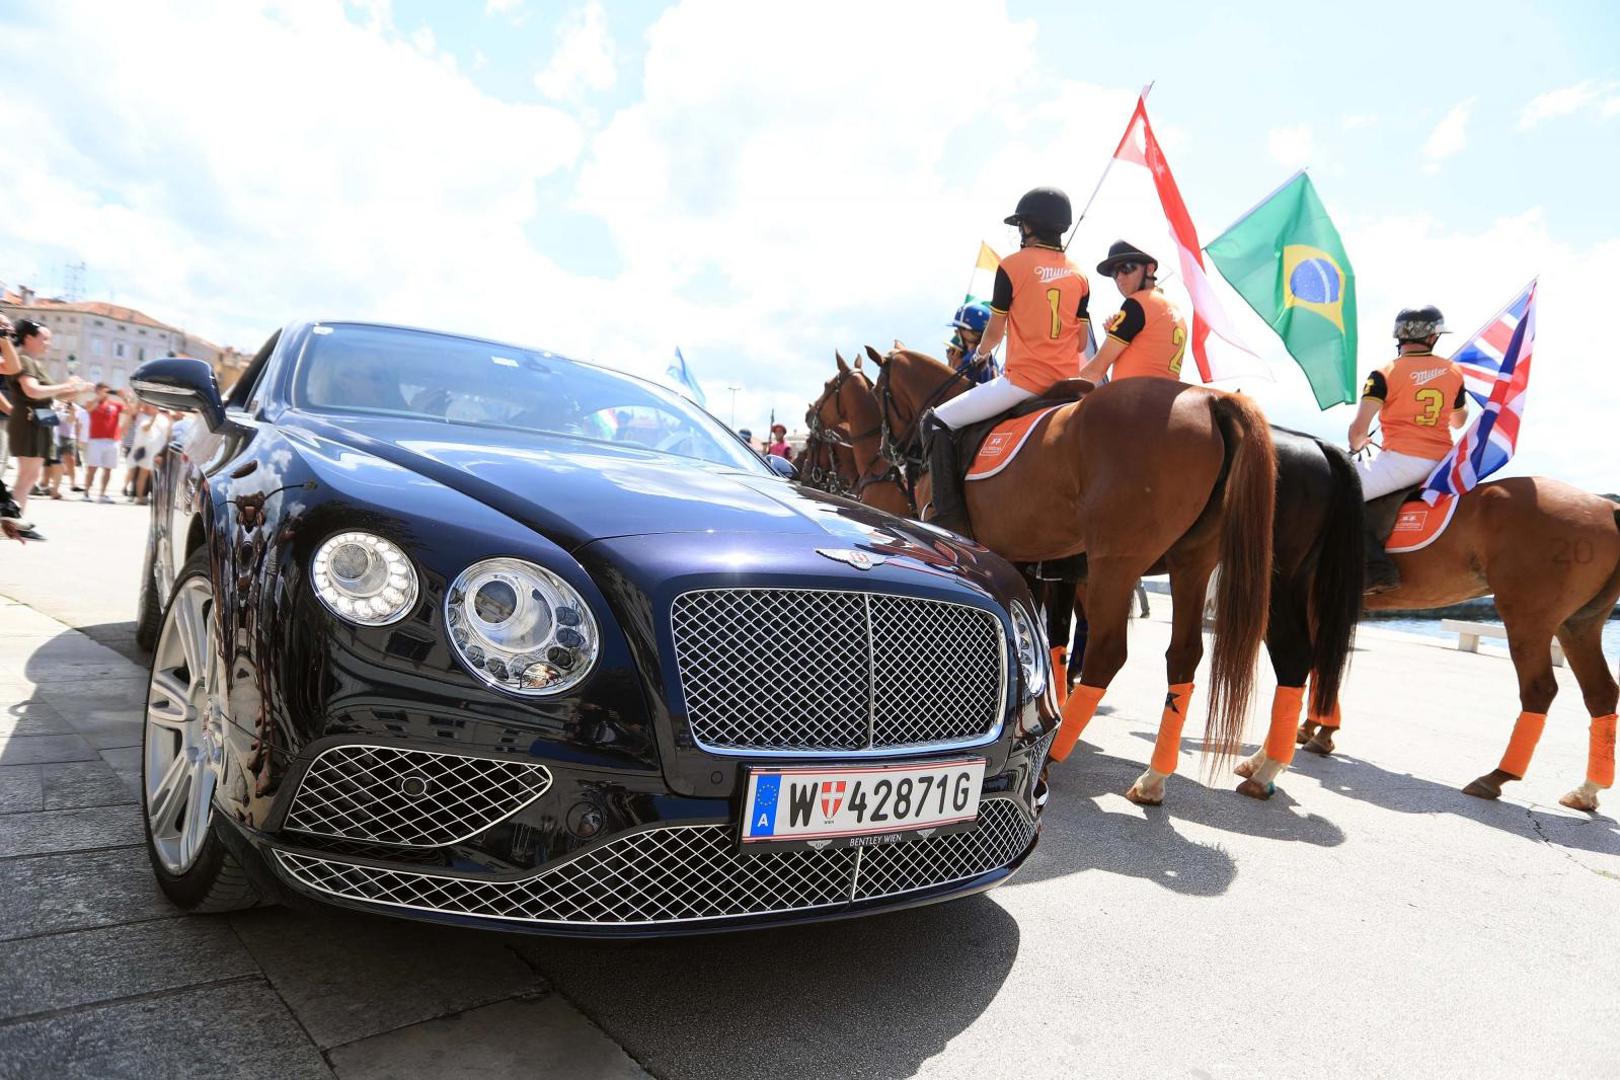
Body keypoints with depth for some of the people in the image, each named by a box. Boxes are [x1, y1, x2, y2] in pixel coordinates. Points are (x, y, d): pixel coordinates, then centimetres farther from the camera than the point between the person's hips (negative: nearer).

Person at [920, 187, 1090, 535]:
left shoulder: (1013, 265, -4)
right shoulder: (1079, 275, 10)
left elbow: (994, 333, 3)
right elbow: (1080, 342, 13)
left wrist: (980, 354, 24)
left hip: (1024, 380, -6)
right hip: (1068, 384, 6)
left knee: (936, 421, 0)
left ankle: (948, 518, -11)